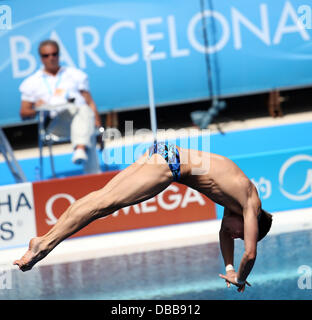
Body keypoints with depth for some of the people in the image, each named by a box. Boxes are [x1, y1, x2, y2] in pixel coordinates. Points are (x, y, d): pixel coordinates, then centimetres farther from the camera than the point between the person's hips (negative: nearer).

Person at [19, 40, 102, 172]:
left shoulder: (75, 74, 26)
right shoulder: (32, 82, 23)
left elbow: (90, 102, 18)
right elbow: (23, 113, 18)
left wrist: (98, 125, 2)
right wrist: (36, 109, -5)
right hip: (55, 123, -1)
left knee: (85, 111, -38)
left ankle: (80, 150, -62)